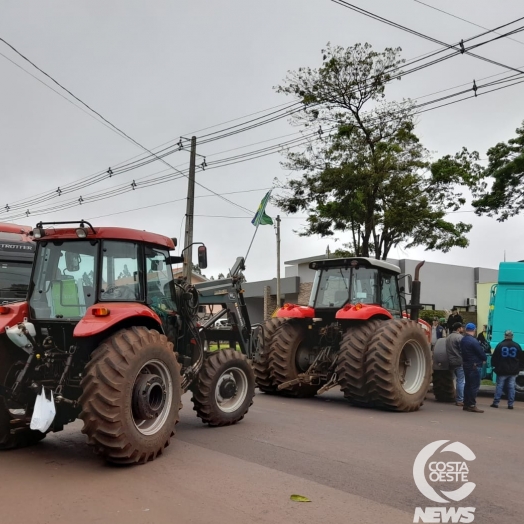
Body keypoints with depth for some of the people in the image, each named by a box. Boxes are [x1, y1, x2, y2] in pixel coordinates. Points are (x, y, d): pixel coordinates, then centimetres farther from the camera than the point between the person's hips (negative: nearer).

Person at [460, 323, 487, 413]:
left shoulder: (463, 340, 8)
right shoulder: (473, 341, -20)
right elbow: (481, 352, -15)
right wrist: (484, 359, 6)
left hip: (466, 364, 9)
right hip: (474, 365, -9)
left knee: (467, 384, 14)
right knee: (475, 385, -4)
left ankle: (466, 404, 18)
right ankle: (472, 405, -3)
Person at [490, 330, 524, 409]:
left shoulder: (500, 345, -7)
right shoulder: (517, 346, 1)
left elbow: (494, 357, -5)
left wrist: (494, 366, 8)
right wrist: (518, 367, 15)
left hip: (502, 370, -2)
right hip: (513, 371, 2)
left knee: (499, 386, 3)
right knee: (511, 387, 6)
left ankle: (496, 402, 3)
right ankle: (510, 404, 5)